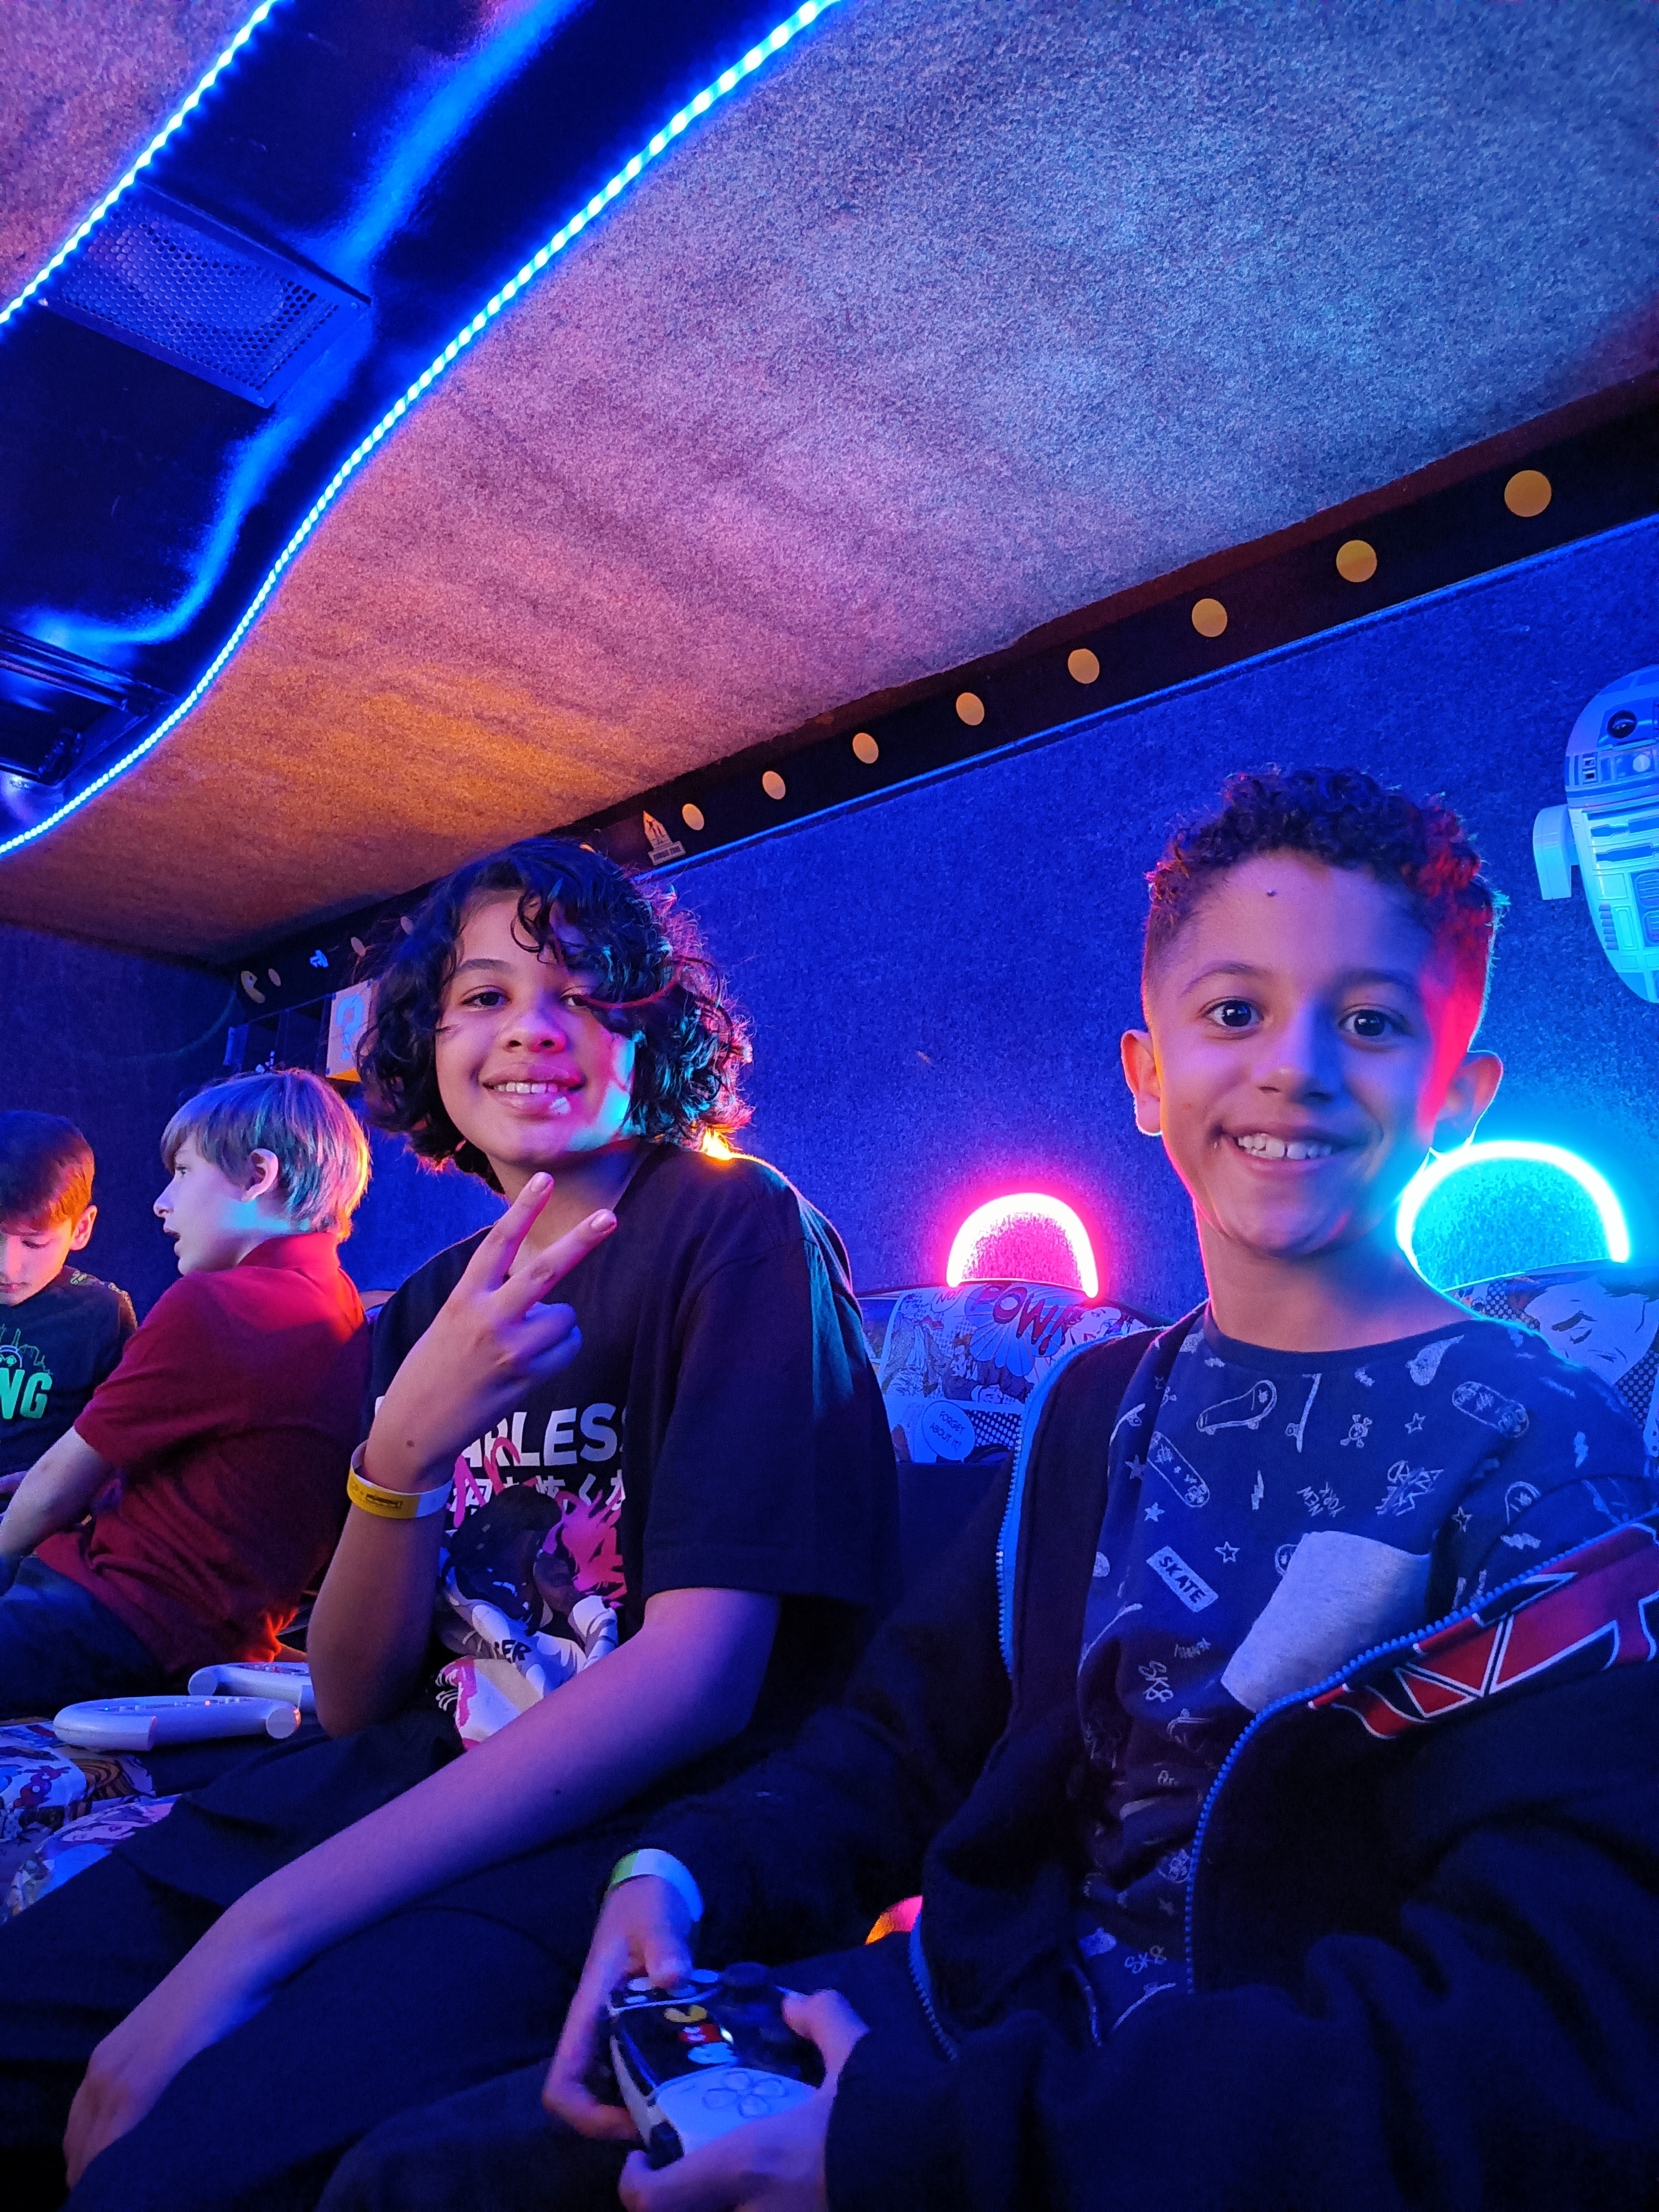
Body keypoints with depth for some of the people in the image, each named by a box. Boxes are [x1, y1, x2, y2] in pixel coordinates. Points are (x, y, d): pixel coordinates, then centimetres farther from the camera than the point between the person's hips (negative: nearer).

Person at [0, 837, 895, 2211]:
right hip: (410, 1787, 6)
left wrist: (256, 1935, -18)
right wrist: (408, 1441, -15)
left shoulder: (742, 1231, -9)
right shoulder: (431, 1308, 10)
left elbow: (698, 1680, -17)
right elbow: (355, 1701, 5)